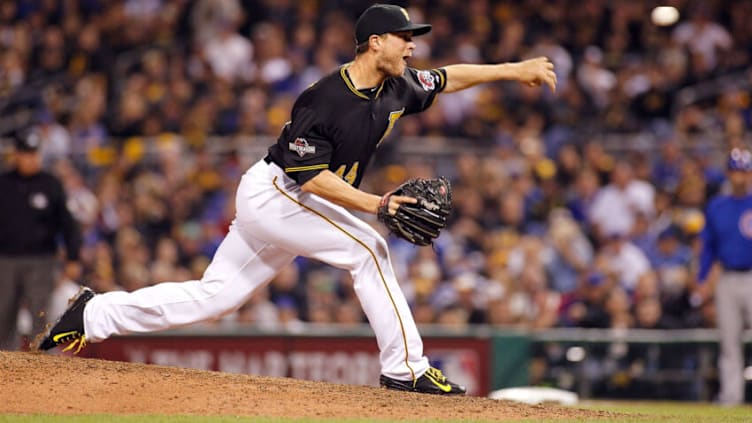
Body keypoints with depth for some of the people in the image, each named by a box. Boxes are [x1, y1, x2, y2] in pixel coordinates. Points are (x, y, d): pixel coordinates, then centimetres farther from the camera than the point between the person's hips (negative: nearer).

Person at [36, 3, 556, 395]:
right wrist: (375, 203, -33)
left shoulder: (395, 89, 1)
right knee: (367, 249, -18)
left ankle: (94, 313, 16)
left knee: (212, 295, 9)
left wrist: (513, 70, 14)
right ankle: (405, 367, -13)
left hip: (291, 203, 9)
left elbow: (446, 79, 17)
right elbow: (311, 177, -27)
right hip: (271, 195, -9)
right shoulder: (326, 101, -25)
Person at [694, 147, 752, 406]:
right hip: (727, 281, 4)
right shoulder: (716, 207, 11)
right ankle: (731, 392, 7)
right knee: (729, 340, 4)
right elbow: (708, 246, 15)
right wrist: (702, 280, 8)